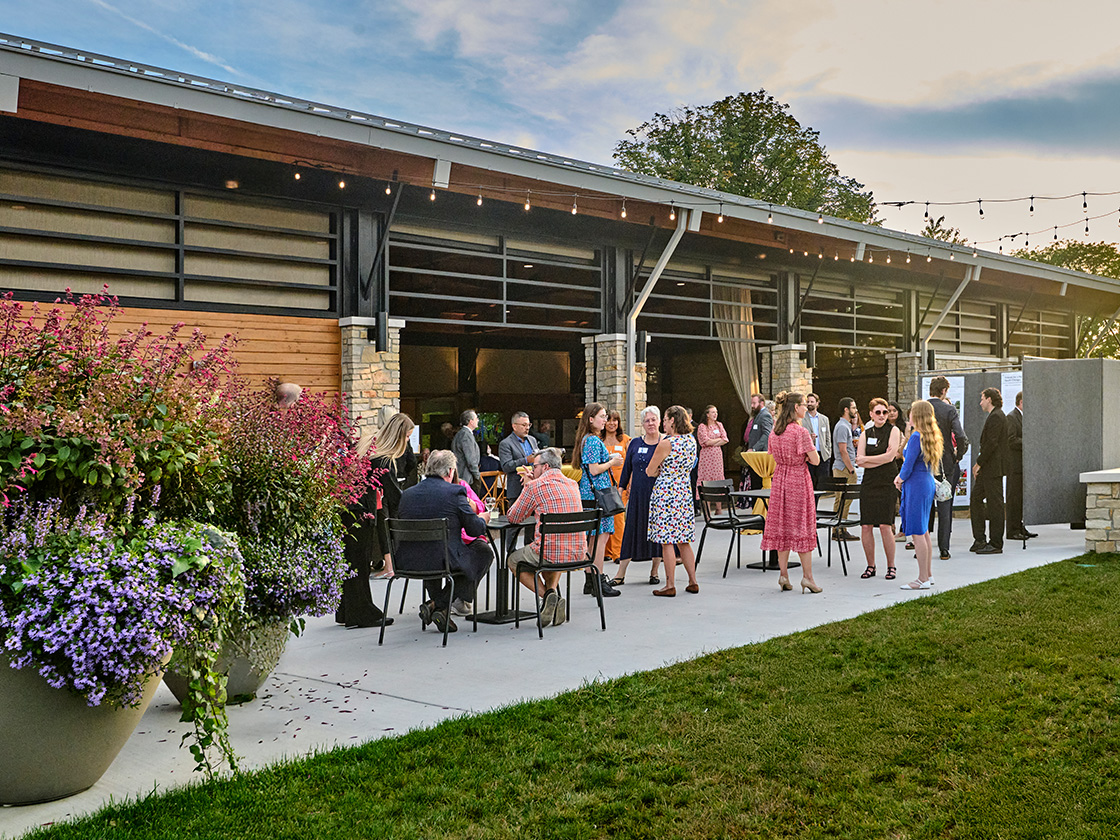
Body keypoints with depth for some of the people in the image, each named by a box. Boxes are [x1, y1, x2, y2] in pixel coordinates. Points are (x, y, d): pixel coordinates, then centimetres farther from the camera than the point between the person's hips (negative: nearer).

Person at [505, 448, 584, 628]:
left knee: (513, 560, 24)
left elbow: (513, 518, 4)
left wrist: (527, 487, 16)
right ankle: (552, 589, 16)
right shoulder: (573, 485, 12)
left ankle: (547, 594, 2)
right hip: (577, 554, 6)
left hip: (550, 552, -6)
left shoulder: (535, 486, -7)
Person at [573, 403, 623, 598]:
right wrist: (612, 462, -6)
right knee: (600, 536, -7)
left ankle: (590, 581, 16)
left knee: (592, 537, 12)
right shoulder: (594, 440, -15)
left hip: (588, 494, 10)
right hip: (597, 492, -10)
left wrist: (607, 459, 14)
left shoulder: (586, 439, 17)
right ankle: (599, 582, -6)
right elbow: (594, 470, -20)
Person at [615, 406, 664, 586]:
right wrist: (620, 488, 7)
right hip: (638, 494, 2)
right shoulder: (635, 444, 7)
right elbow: (627, 468, 12)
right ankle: (620, 574, 7)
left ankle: (654, 572, 19)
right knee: (631, 531, 3)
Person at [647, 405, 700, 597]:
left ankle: (670, 585, 1)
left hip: (665, 492, -7)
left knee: (666, 541, -1)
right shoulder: (692, 441, 6)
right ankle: (693, 582, 17)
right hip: (685, 493, 7)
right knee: (683, 541, 14)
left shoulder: (666, 444, -14)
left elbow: (650, 471, -7)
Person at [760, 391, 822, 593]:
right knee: (802, 527, 0)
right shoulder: (800, 432, -16)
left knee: (782, 525, 8)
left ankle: (783, 574, 11)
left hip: (779, 478, 6)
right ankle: (807, 576, 3)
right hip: (798, 479, -6)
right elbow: (815, 460, -14)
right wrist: (806, 454, 5)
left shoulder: (775, 431, 5)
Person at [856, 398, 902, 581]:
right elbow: (859, 461, 1)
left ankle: (891, 566, 5)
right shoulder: (865, 434, 11)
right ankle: (870, 566, 12)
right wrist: (881, 460, -9)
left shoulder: (893, 431, 1)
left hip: (887, 483, -3)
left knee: (885, 525, -10)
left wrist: (866, 459, -3)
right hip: (869, 483, 4)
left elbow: (890, 456, -11)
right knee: (866, 526, -1)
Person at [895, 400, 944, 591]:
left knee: (917, 533, -5)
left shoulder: (916, 437, -17)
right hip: (928, 483, 9)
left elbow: (908, 467, -18)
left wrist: (900, 479, 4)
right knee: (924, 532, 16)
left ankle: (923, 580, -2)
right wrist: (902, 476, 14)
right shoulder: (932, 437, 11)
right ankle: (928, 574, 23)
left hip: (916, 486, -9)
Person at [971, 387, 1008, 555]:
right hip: (987, 468, 11)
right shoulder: (995, 415, 18)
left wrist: (979, 463, -15)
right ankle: (979, 539, 16)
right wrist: (980, 465, 15)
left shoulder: (996, 417, -14)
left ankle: (996, 544, 1)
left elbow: (991, 443, -21)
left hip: (993, 468, -11)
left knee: (994, 503, -4)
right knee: (976, 498, 12)